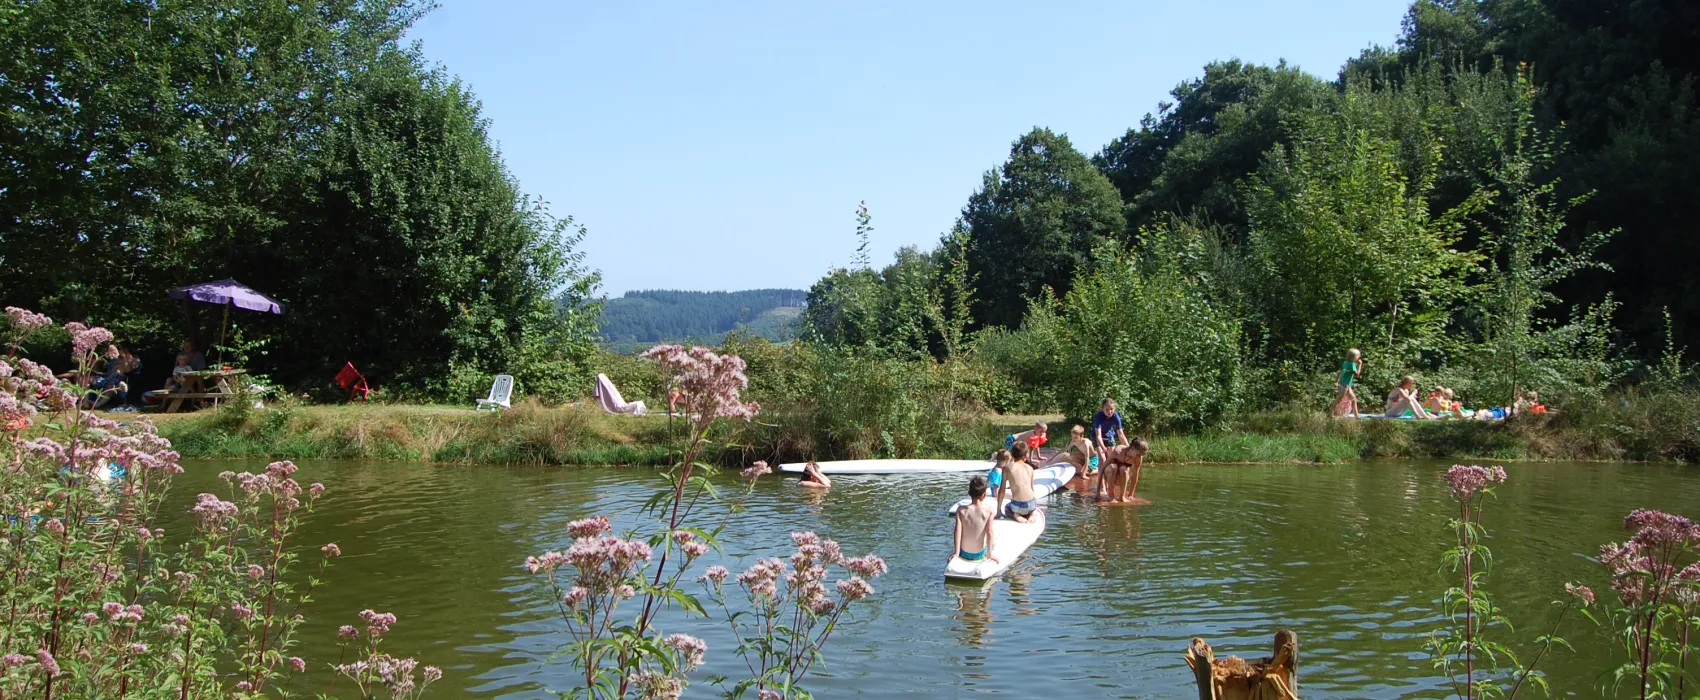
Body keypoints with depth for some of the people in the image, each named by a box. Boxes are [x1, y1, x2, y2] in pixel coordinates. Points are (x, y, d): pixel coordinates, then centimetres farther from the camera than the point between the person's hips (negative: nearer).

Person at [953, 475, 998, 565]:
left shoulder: (961, 510, -11)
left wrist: (956, 553, -12)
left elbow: (958, 531, -17)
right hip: (980, 554, -1)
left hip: (964, 554, 1)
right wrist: (989, 554, -11)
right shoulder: (989, 510, -14)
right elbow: (989, 532, -17)